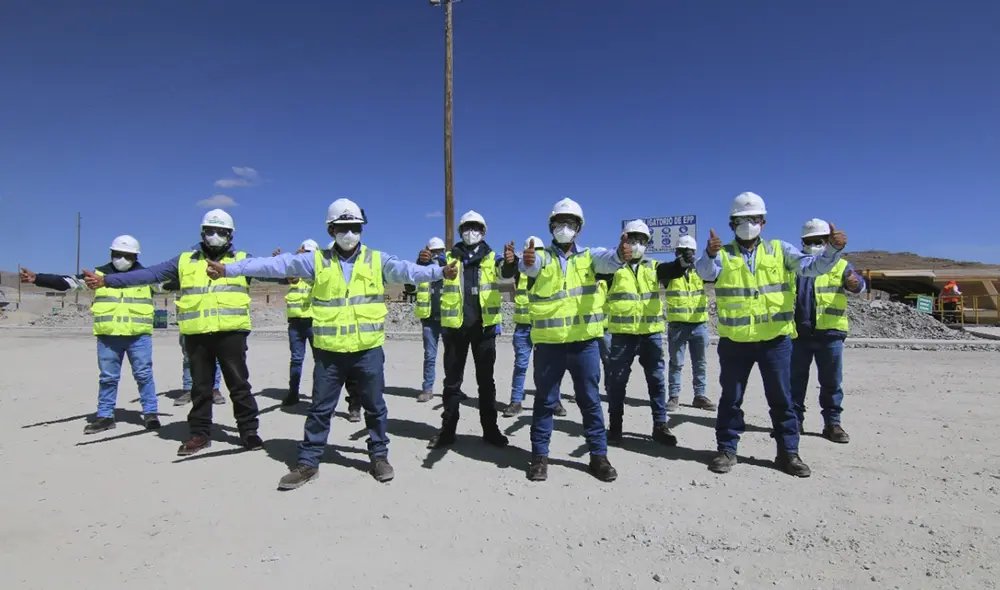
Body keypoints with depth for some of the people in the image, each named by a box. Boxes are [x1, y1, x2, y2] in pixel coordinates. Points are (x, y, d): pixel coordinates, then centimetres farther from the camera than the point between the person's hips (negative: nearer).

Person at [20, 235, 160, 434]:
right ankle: (105, 416, 21)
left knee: (144, 375, 2)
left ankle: (150, 413, 11)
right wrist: (37, 278, -4)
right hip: (108, 336, 2)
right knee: (108, 377, 11)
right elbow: (67, 282, 5)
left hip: (139, 336, -2)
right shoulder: (100, 273, 7)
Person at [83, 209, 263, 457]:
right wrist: (106, 280, 3)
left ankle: (248, 431, 13)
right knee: (200, 387, 12)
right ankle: (200, 433, 24)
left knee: (239, 384, 3)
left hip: (231, 333, -3)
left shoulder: (242, 259, 7)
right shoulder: (185, 260, 11)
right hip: (196, 334, 3)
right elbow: (149, 274, 8)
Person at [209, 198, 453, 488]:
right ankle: (308, 462, 27)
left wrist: (439, 271, -25)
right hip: (329, 351, 1)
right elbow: (277, 265, -2)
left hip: (368, 350, 0)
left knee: (375, 407, 11)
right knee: (320, 408, 12)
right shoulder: (317, 261, 3)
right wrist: (230, 268, -7)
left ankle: (379, 456, 29)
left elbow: (407, 270, -10)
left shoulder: (377, 260, 2)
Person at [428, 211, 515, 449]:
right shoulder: (449, 257, 6)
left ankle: (490, 429, 20)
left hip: (484, 326, 0)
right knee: (452, 380, 8)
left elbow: (506, 272, -14)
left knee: (486, 380, 9)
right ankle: (447, 430, 18)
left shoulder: (491, 257, 5)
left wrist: (510, 261, -39)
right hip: (455, 326, 0)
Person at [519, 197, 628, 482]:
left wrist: (620, 255, -40)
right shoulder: (542, 257, 3)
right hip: (549, 341, -1)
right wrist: (526, 260, -46)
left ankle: (598, 455, 23)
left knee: (591, 400, 10)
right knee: (545, 400, 9)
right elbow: (530, 265, -21)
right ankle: (540, 455, 22)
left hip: (584, 340, 1)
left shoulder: (588, 256, 7)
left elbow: (607, 260, -16)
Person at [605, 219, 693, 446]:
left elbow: (672, 271, -7)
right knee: (617, 380, 5)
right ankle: (615, 426, 19)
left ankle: (660, 425, 21)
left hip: (651, 332, 3)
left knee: (657, 379, 8)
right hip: (622, 333, -3)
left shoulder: (653, 267, 11)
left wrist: (683, 262, -28)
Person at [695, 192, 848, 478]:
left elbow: (811, 266, -4)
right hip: (735, 340, -1)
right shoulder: (723, 254, -1)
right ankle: (727, 449, 22)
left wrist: (833, 249, -24)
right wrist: (709, 254, -43)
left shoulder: (779, 249, 5)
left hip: (776, 338, 2)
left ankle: (788, 452, 26)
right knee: (731, 398, 9)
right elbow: (705, 272, -21)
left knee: (781, 398, 11)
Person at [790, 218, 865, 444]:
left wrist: (855, 283, -32)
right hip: (798, 332, 2)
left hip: (830, 333, -2)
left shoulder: (839, 265, 7)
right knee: (795, 380, 7)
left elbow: (858, 286, -10)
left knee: (832, 382, 4)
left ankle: (832, 423, 15)